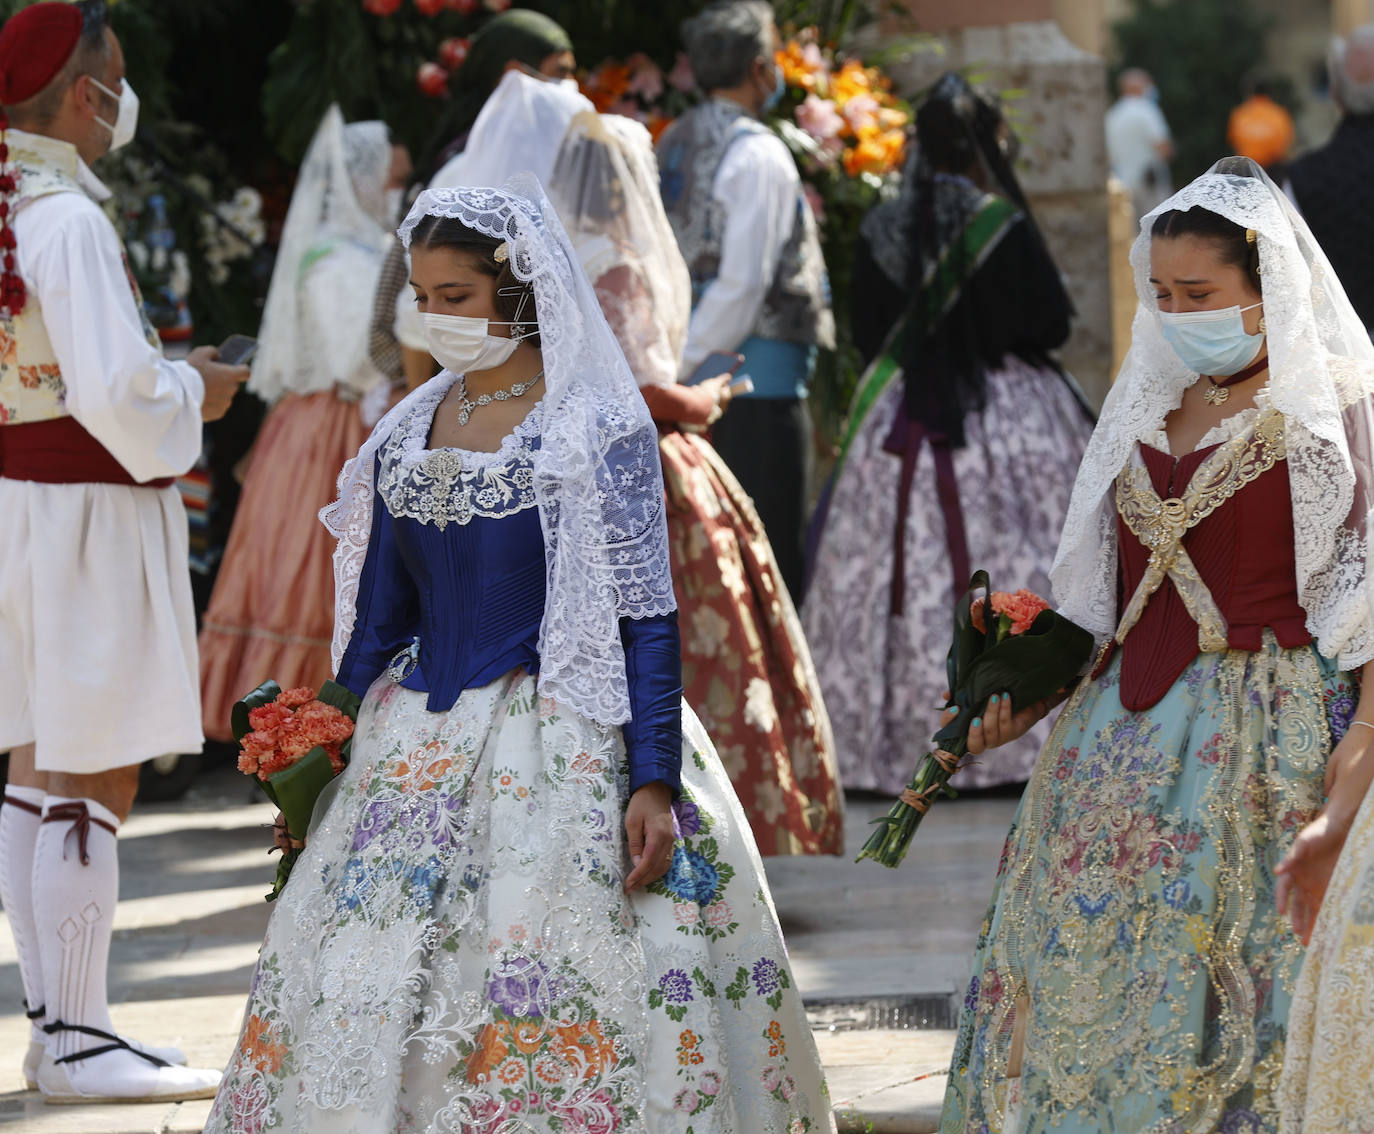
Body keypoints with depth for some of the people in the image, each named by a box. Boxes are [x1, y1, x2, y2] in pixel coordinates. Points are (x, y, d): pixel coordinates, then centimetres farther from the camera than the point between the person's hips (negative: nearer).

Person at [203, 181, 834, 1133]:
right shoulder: (409, 435, 11)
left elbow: (646, 617, -10)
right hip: (417, 752, 6)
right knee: (366, 987, 2)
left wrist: (655, 780, -15)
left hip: (562, 749, -6)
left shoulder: (597, 429, -8)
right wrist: (337, 744, 14)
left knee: (560, 1001, -10)